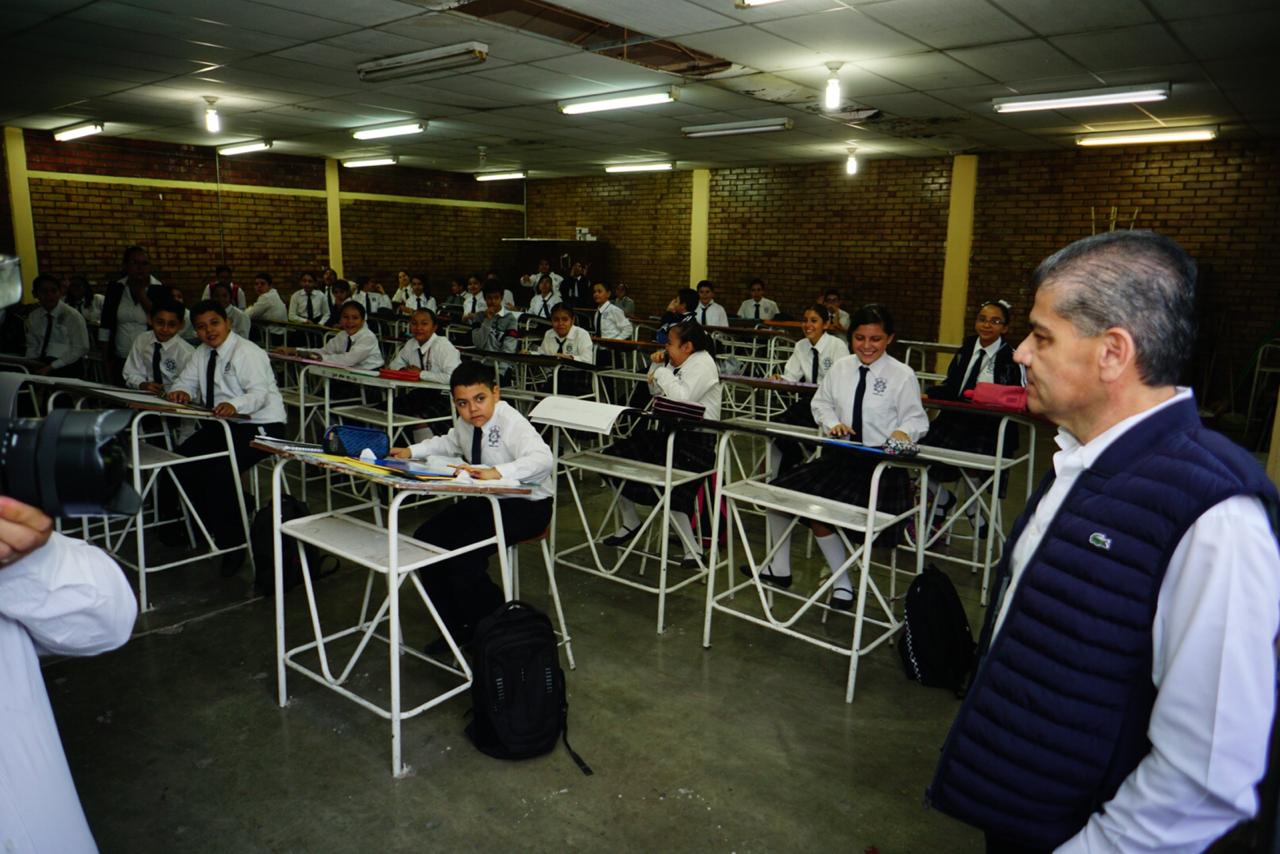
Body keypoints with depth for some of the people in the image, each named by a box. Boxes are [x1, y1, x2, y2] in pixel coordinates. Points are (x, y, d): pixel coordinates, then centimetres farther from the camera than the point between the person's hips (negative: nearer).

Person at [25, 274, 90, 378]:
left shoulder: (72, 316, -7)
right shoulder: (33, 317, 8)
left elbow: (81, 348, -9)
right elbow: (32, 346, 15)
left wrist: (52, 367, -13)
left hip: (67, 366, -5)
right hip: (41, 362, 5)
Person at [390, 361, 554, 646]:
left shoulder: (511, 423, -23)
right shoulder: (465, 423, 2)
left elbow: (543, 459, -40)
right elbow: (449, 443, 27)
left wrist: (496, 472, -52)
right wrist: (411, 451, 14)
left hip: (526, 506, -9)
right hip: (484, 500, 9)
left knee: (462, 556, -24)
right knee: (425, 541, -1)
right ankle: (456, 629, 14)